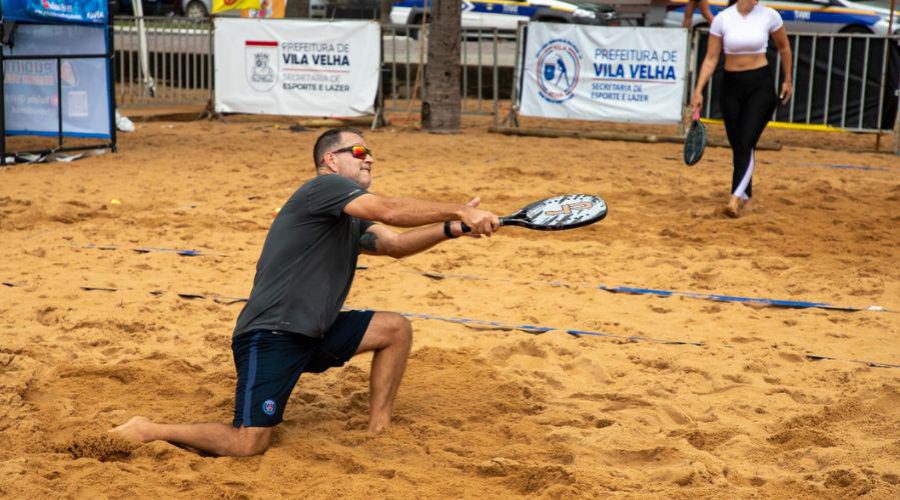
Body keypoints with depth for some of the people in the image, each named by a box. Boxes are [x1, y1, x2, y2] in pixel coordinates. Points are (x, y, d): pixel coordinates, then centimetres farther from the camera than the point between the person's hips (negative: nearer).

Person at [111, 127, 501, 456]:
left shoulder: (351, 222, 19)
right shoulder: (325, 186, -11)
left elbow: (396, 243, 8)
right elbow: (388, 210, -24)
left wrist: (452, 228, -6)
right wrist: (459, 211, -21)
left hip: (314, 334, 10)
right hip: (269, 336, -10)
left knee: (395, 328, 5)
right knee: (249, 445, -17)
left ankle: (378, 431, 9)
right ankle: (149, 431, 3)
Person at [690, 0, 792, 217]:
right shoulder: (722, 19, -4)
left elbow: (783, 47, 11)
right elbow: (711, 59, -1)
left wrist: (787, 80, 14)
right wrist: (698, 90, -8)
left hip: (761, 85, -2)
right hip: (731, 85, 2)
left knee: (746, 143, -13)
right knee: (736, 144, 8)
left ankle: (736, 198, -20)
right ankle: (745, 193, 25)